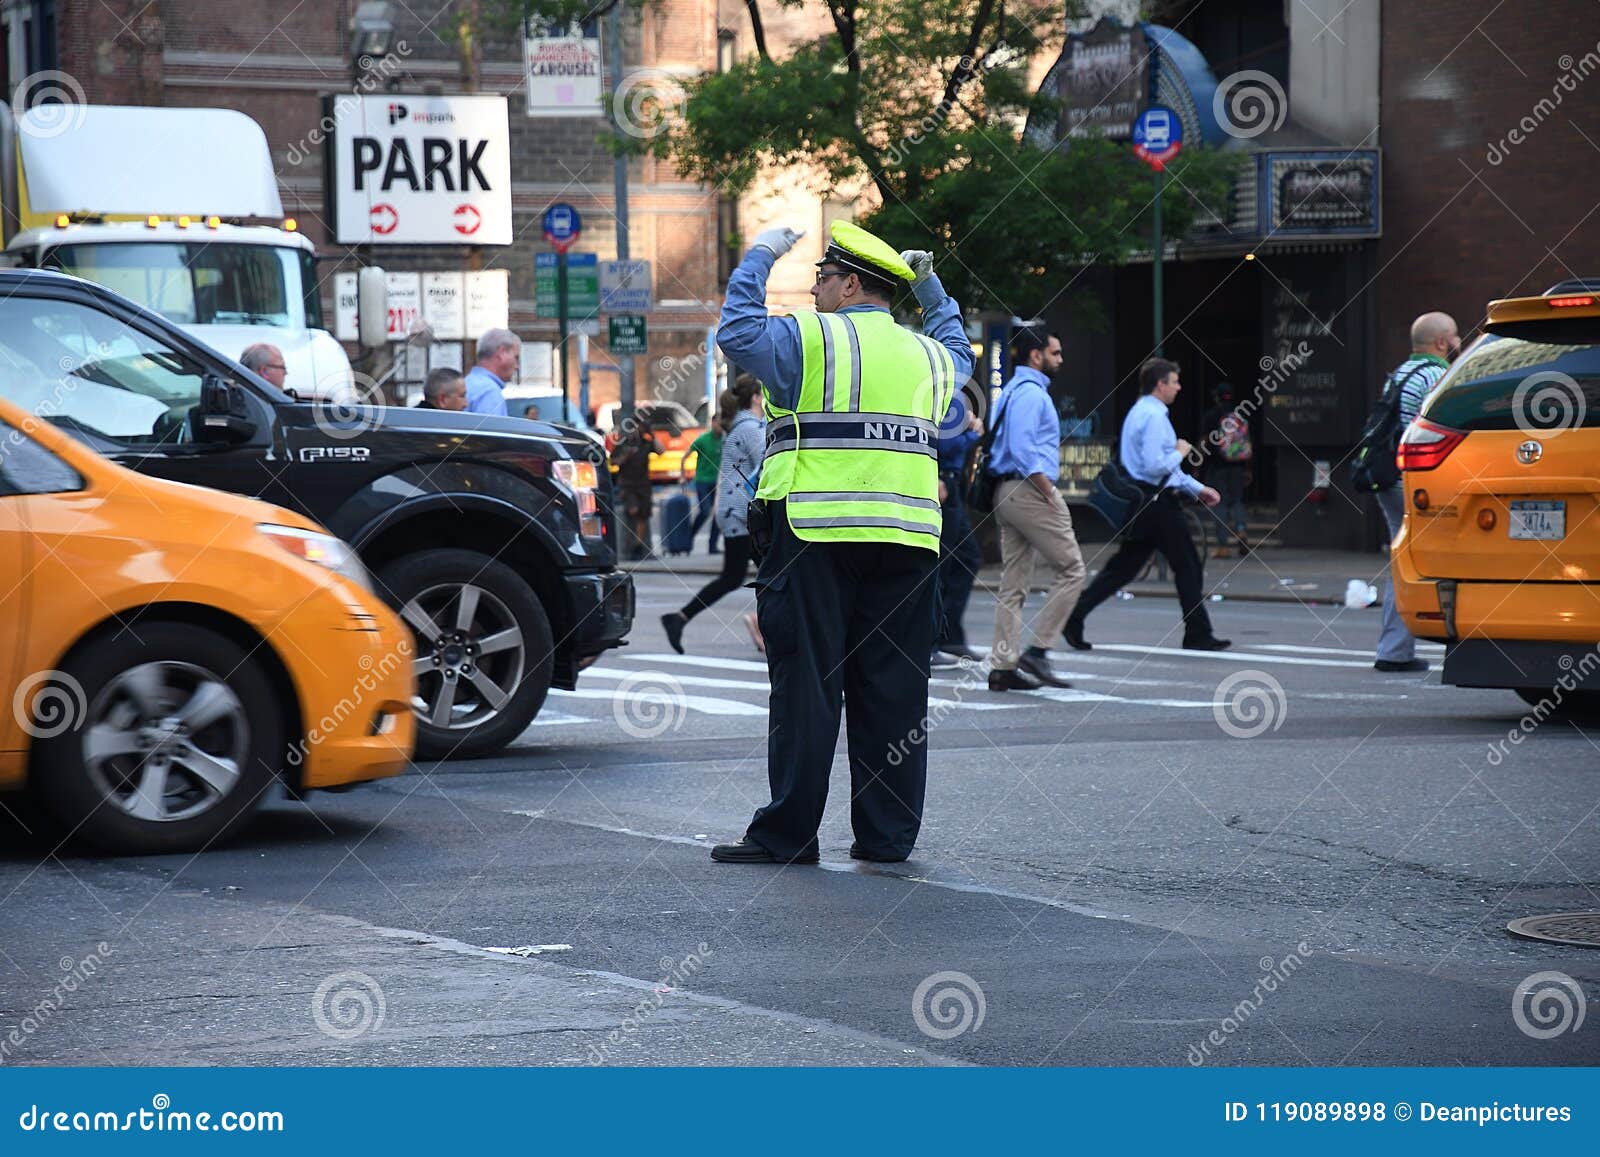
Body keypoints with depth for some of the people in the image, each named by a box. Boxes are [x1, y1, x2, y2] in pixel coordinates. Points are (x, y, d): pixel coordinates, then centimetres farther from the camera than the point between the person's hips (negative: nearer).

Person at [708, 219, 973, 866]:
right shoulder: (929, 355, 18)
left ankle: (787, 833, -3)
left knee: (806, 687, -4)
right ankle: (887, 836, 8)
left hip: (817, 537, -5)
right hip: (906, 544, 5)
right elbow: (959, 353, 39)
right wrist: (929, 289, 41)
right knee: (893, 691, 7)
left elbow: (738, 334, -3)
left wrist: (760, 258, 8)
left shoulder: (813, 338, -3)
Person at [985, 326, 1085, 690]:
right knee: (1070, 570, -5)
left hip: (1007, 493, 10)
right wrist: (1050, 494, -18)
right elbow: (1022, 449, -22)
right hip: (1030, 492, -10)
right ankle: (1038, 651, -8)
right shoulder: (1030, 393, -11)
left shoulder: (1013, 390, 20)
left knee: (1013, 584, 8)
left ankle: (1003, 666, 6)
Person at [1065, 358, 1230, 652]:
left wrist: (1198, 489, 26)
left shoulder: (1141, 413, 19)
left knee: (1124, 567, 9)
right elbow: (1155, 466, -24)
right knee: (1187, 566, -1)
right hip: (1157, 503, -10)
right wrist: (1180, 453, -7)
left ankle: (1074, 616, 3)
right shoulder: (1154, 417, -15)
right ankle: (1198, 635, 4)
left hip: (1141, 505, 10)